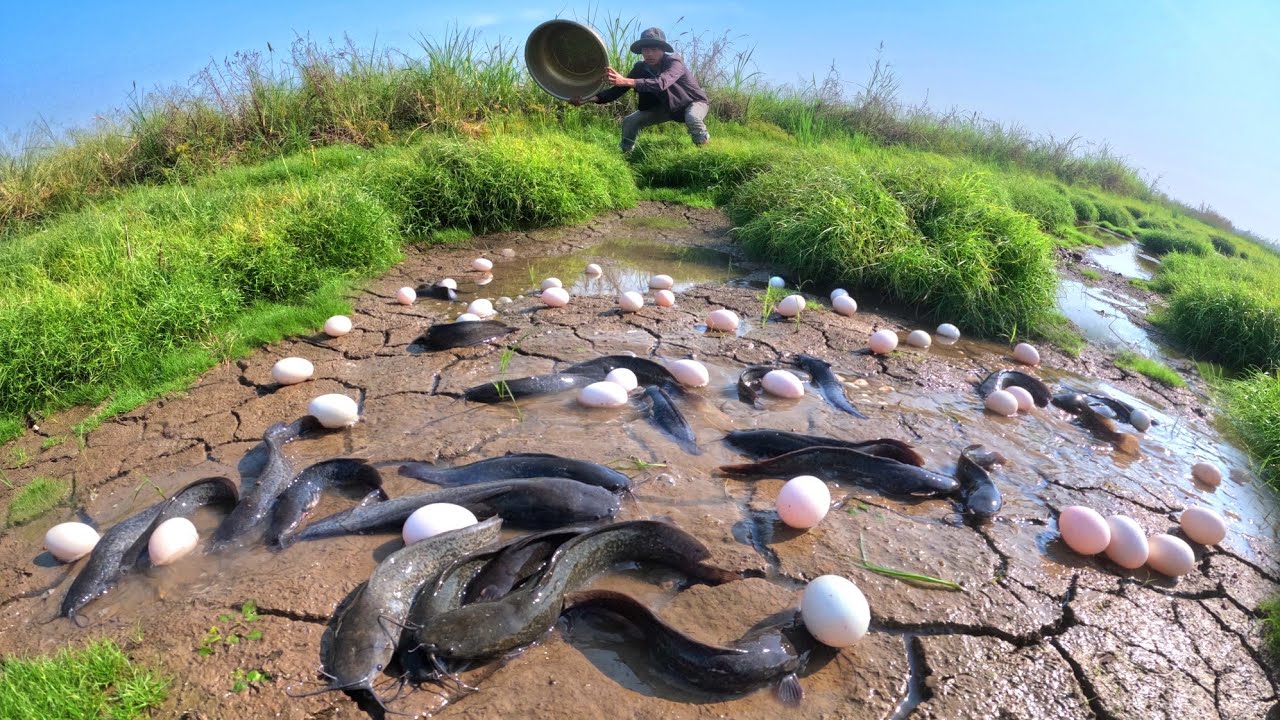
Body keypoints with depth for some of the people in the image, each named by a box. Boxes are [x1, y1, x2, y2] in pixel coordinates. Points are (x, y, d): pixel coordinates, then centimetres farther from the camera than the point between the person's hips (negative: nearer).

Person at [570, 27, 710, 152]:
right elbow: (619, 89, -18)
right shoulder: (640, 68, -15)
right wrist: (592, 98, -35)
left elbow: (661, 83, -52)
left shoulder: (674, 62, -32)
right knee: (629, 121, -9)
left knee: (692, 118, -40)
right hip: (666, 106, 5)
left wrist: (625, 81, -63)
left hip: (693, 102, -5)